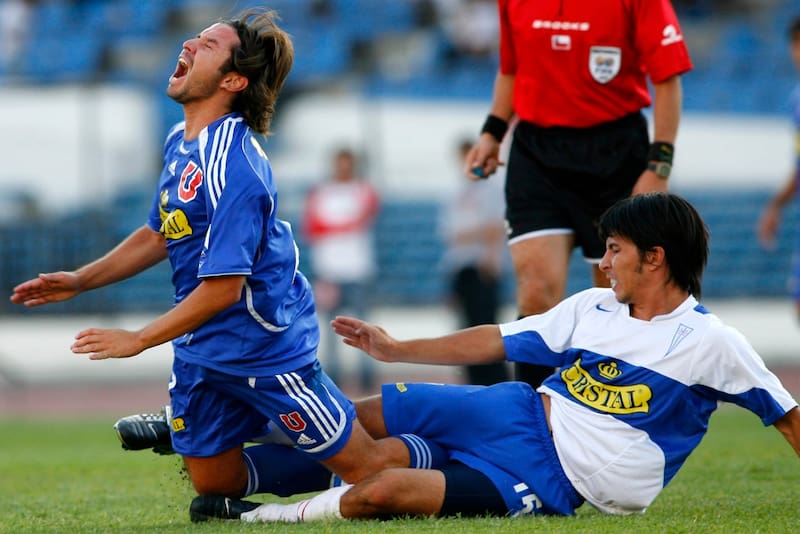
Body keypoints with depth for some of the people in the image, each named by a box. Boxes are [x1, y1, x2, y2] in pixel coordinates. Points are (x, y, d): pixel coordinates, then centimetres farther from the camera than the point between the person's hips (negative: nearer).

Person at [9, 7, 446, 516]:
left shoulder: (233, 168, -26)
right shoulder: (180, 143, 4)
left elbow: (223, 287, -27)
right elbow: (160, 234, 19)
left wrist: (138, 340, -20)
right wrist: (79, 281, 12)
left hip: (267, 349, -9)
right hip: (202, 352, 9)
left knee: (363, 465, -2)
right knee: (213, 483, 14)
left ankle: (435, 457, 26)